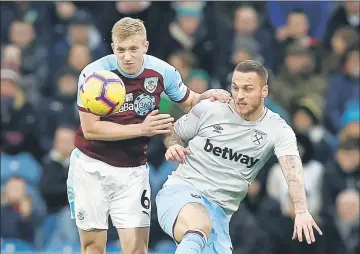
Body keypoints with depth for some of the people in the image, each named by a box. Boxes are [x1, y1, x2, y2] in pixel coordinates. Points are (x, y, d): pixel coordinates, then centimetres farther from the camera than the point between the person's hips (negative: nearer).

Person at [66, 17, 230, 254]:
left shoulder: (163, 72, -9)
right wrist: (141, 129, -23)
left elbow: (189, 103, 9)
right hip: (92, 166, -2)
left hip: (134, 171, 2)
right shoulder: (94, 74, -17)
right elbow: (90, 129, -18)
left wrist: (207, 96, -14)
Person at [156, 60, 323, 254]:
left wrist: (301, 211, -36)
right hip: (181, 189, -3)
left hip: (218, 211, 3)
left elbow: (291, 169, -19)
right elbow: (175, 134, 17)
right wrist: (173, 147, -9)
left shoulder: (277, 130, -2)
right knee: (200, 228, -37)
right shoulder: (208, 110, 0)